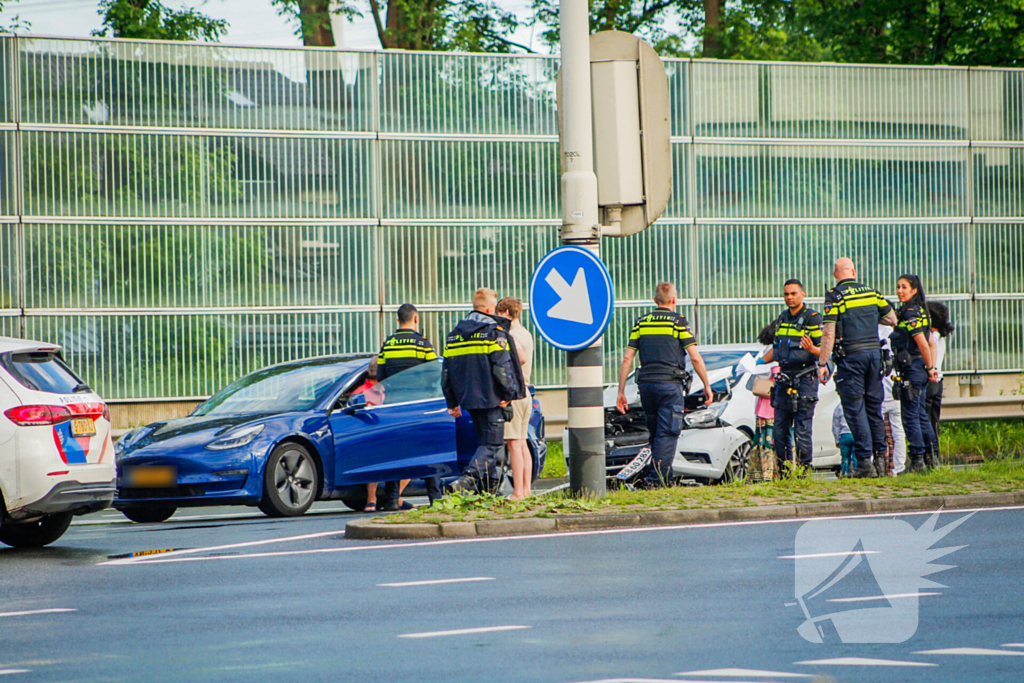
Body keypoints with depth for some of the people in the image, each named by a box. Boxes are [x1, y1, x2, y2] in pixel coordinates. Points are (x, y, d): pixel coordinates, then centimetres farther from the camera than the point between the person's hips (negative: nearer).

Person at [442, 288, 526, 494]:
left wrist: (452, 402, 17)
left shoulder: (454, 334, 13)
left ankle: (488, 486, 18)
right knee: (492, 442, -5)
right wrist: (508, 394, -9)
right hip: (490, 397, -7)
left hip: (469, 399, 7)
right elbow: (502, 366, -16)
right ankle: (468, 478, -24)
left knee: (484, 440, 18)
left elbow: (446, 371, 13)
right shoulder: (494, 331, -8)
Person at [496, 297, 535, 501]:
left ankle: (518, 492, -10)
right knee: (522, 443, 13)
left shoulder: (512, 335, -14)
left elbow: (522, 358, -29)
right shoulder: (526, 334, 16)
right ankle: (526, 489, 13)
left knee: (514, 444, -9)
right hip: (524, 393, 10)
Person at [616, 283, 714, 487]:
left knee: (655, 434, 15)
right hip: (670, 385, -4)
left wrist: (621, 392, 11)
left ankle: (666, 477, 17)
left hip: (646, 384, 4)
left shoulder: (641, 322, 12)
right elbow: (695, 357, -4)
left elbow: (627, 359, 8)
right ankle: (658, 477, -13)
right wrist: (707, 386, 5)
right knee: (667, 434, -4)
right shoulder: (679, 322, 0)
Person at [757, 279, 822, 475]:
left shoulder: (812, 318, -6)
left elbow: (824, 350, -11)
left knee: (802, 430, -8)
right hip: (785, 378, 7)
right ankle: (784, 470, 13)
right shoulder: (783, 318, 16)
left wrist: (811, 348, -31)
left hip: (805, 379, -7)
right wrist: (759, 362, 14)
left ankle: (804, 471, -2)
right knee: (779, 430, 6)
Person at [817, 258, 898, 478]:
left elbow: (829, 333, -12)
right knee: (874, 407, 12)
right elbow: (892, 320, 15)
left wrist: (822, 363, -9)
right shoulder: (872, 293, 10)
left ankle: (864, 460, -6)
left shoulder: (834, 296, -6)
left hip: (851, 355, -5)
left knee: (855, 409, -2)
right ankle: (880, 457, 12)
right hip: (874, 351, 5)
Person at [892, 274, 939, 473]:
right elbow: (930, 343, 18)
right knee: (920, 414, 15)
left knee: (910, 416, -6)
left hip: (912, 368, -10)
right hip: (920, 369, 10)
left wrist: (929, 368, -11)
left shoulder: (911, 313, -15)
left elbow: (923, 345, -19)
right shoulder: (920, 311, 14)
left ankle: (917, 461, -5)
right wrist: (931, 367, 14)